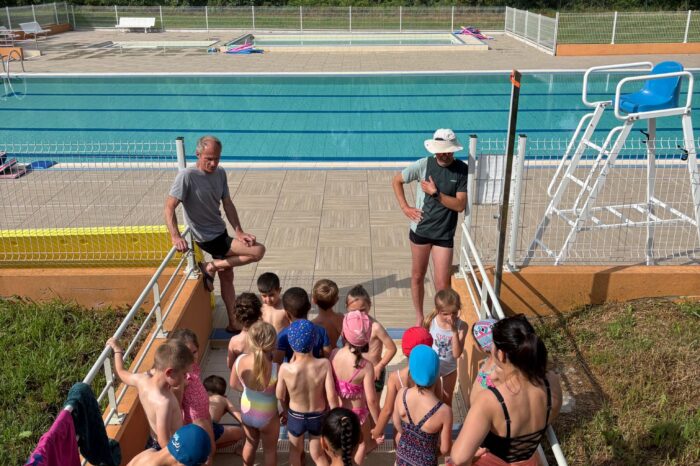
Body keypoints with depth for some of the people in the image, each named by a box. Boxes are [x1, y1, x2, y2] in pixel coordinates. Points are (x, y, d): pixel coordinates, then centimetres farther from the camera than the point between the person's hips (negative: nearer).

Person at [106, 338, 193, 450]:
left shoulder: (142, 379, -15)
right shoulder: (164, 402, -38)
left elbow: (121, 373, 8)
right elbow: (164, 442, -34)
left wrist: (117, 350, 21)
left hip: (152, 444, 8)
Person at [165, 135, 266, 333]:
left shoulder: (220, 173, 0)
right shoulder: (187, 176, -21)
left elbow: (227, 204, 4)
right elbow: (169, 207, -23)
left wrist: (239, 232, -7)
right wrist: (175, 236, -35)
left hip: (221, 234, 8)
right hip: (208, 239, -7)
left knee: (227, 277, 18)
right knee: (258, 251, -15)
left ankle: (233, 323, 32)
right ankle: (211, 267, -5)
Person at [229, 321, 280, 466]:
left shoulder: (240, 361, -26)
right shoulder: (276, 369, -36)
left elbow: (234, 384, -6)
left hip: (246, 411, 3)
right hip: (267, 416, -3)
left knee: (251, 443, 32)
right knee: (270, 449, 25)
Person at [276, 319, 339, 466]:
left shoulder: (285, 369, -29)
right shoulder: (324, 364, -28)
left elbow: (280, 396, -12)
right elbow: (331, 396, -22)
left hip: (295, 417, 0)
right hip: (318, 417, 1)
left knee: (295, 451, 30)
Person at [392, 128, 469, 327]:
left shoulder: (462, 170, -10)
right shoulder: (424, 164, -8)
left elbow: (460, 205, -13)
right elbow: (397, 181, 4)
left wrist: (436, 193, -22)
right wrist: (405, 207, -4)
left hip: (444, 234, -1)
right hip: (420, 229, 2)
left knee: (442, 284, -2)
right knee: (417, 276, 15)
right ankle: (419, 317, 34)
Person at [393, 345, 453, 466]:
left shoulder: (402, 394, -21)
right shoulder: (444, 411, -31)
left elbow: (398, 426, -3)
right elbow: (445, 449, -16)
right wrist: (433, 452, 5)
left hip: (402, 456, 3)